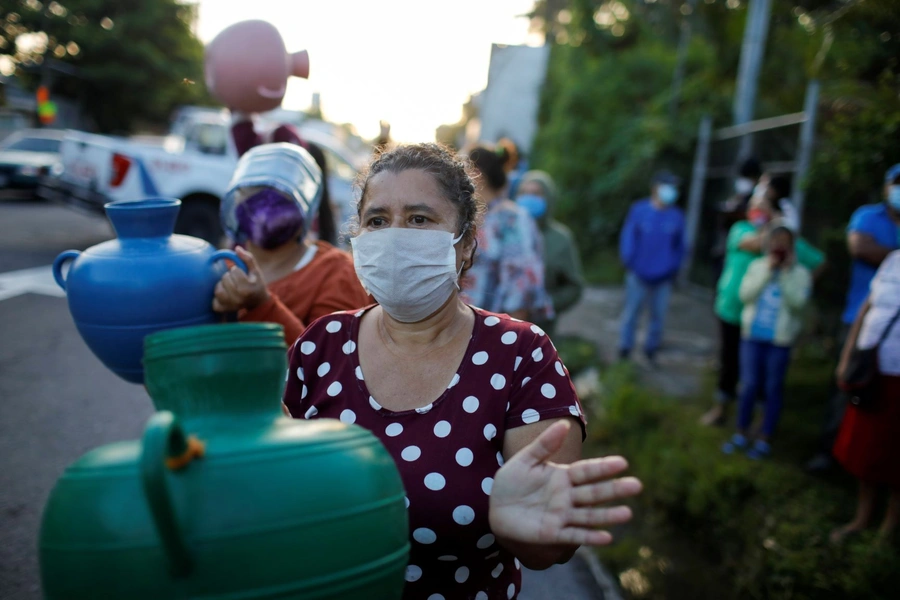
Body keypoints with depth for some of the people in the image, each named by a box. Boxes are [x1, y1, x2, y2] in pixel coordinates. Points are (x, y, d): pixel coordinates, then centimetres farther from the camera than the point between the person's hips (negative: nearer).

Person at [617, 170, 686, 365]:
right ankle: (624, 350, 17)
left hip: (663, 278, 2)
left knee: (659, 316, 7)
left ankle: (651, 351, 22)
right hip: (638, 275, -2)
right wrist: (629, 263, -9)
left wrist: (673, 268, -2)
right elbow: (627, 238, -2)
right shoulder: (638, 210, -4)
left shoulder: (677, 216, 2)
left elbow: (680, 246, 8)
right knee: (631, 313, 7)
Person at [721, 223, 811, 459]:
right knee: (749, 385, 5)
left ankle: (764, 439, 17)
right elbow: (746, 294, -7)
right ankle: (741, 434, 19)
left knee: (773, 388, 5)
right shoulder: (757, 266, 4)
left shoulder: (800, 273, -2)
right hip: (752, 335, 2)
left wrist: (786, 272, -14)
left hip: (780, 340, -2)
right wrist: (768, 271, -11)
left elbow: (797, 302, -15)